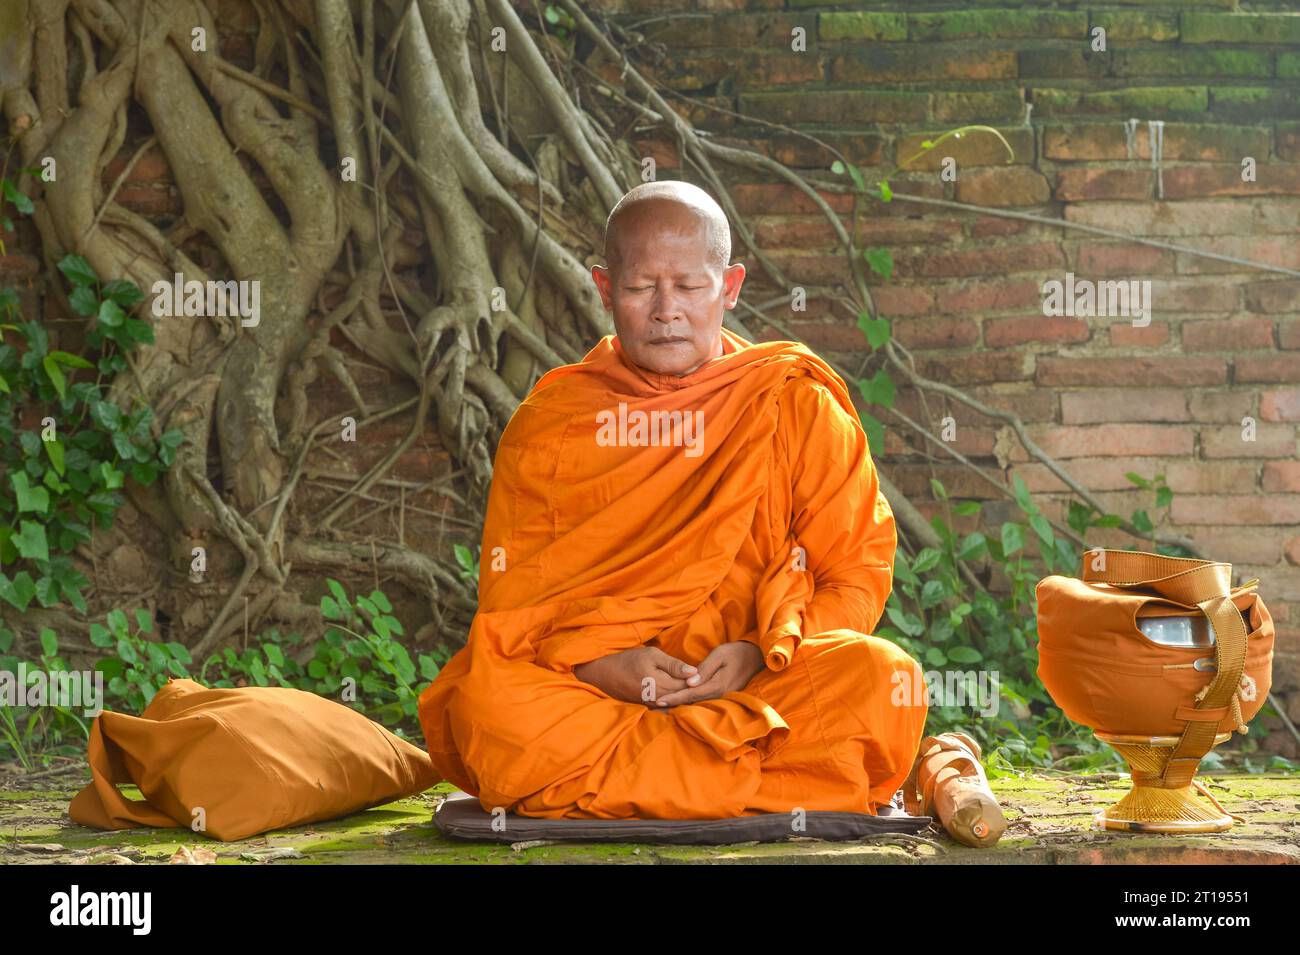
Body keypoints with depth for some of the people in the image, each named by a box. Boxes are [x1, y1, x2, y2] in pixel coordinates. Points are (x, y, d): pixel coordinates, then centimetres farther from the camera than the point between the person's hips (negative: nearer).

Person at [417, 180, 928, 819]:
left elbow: (860, 570, 6)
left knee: (879, 675, -31)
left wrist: (764, 652, -13)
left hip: (760, 688, 0)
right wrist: (595, 663, -14)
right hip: (590, 690, 1)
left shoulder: (798, 403, 8)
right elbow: (511, 594, 7)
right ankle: (779, 781, -27)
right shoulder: (549, 421, 10)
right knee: (484, 700, -32)